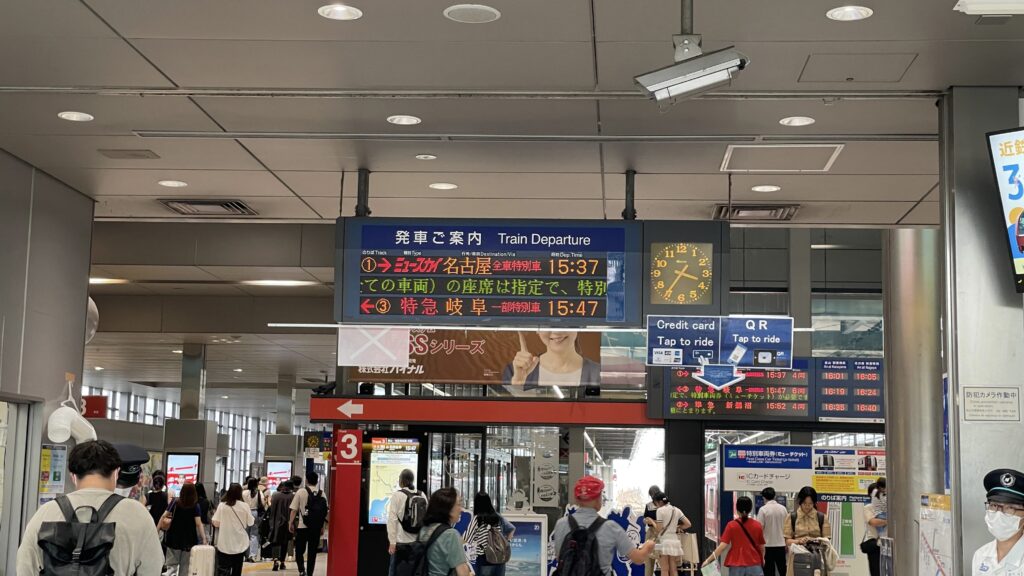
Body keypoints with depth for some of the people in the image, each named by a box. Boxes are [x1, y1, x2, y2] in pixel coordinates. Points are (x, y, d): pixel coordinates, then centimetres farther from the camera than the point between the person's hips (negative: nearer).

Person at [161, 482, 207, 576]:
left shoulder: (176, 502, -4)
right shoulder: (195, 506, -6)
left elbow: (164, 516, -8)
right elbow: (198, 523, -14)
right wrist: (204, 538, -16)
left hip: (174, 538, 0)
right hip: (188, 539, 0)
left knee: (172, 564, 1)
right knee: (185, 566, 11)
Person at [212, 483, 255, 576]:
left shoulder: (222, 505, -9)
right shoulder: (244, 506, -8)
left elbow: (215, 523, -6)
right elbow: (250, 522, 0)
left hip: (225, 543, -1)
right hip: (240, 543, 1)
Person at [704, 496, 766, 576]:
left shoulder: (732, 525, -5)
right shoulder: (757, 525, -1)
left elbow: (723, 545, -11)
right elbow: (762, 547, 8)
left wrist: (708, 560, -7)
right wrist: (762, 559, 28)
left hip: (736, 566, 0)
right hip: (754, 566, 0)